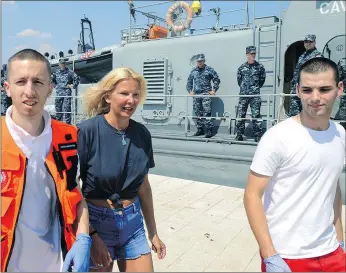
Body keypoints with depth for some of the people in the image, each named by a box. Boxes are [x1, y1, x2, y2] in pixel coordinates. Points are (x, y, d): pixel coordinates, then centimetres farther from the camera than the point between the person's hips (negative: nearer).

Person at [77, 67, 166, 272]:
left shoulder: (142, 134, -3)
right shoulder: (87, 131, -16)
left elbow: (143, 186, 7)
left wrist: (153, 233, 11)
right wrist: (90, 235, -14)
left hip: (133, 224, 4)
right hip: (96, 222, -3)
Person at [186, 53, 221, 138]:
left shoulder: (209, 69, 2)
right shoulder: (194, 71, 14)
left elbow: (217, 80, 4)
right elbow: (189, 82, 23)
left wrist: (214, 90, -3)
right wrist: (190, 91, 11)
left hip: (206, 94, -5)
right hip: (196, 94, 5)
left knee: (207, 112, -13)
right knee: (198, 112, 7)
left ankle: (209, 130, -8)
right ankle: (200, 129, 17)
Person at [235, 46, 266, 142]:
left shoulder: (260, 67, 2)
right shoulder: (242, 67, 7)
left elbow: (262, 79, 13)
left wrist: (257, 87, 14)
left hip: (255, 95, -2)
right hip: (243, 94, 2)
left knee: (256, 115, -3)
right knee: (240, 115, 3)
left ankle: (257, 135, 4)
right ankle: (239, 134, 13)